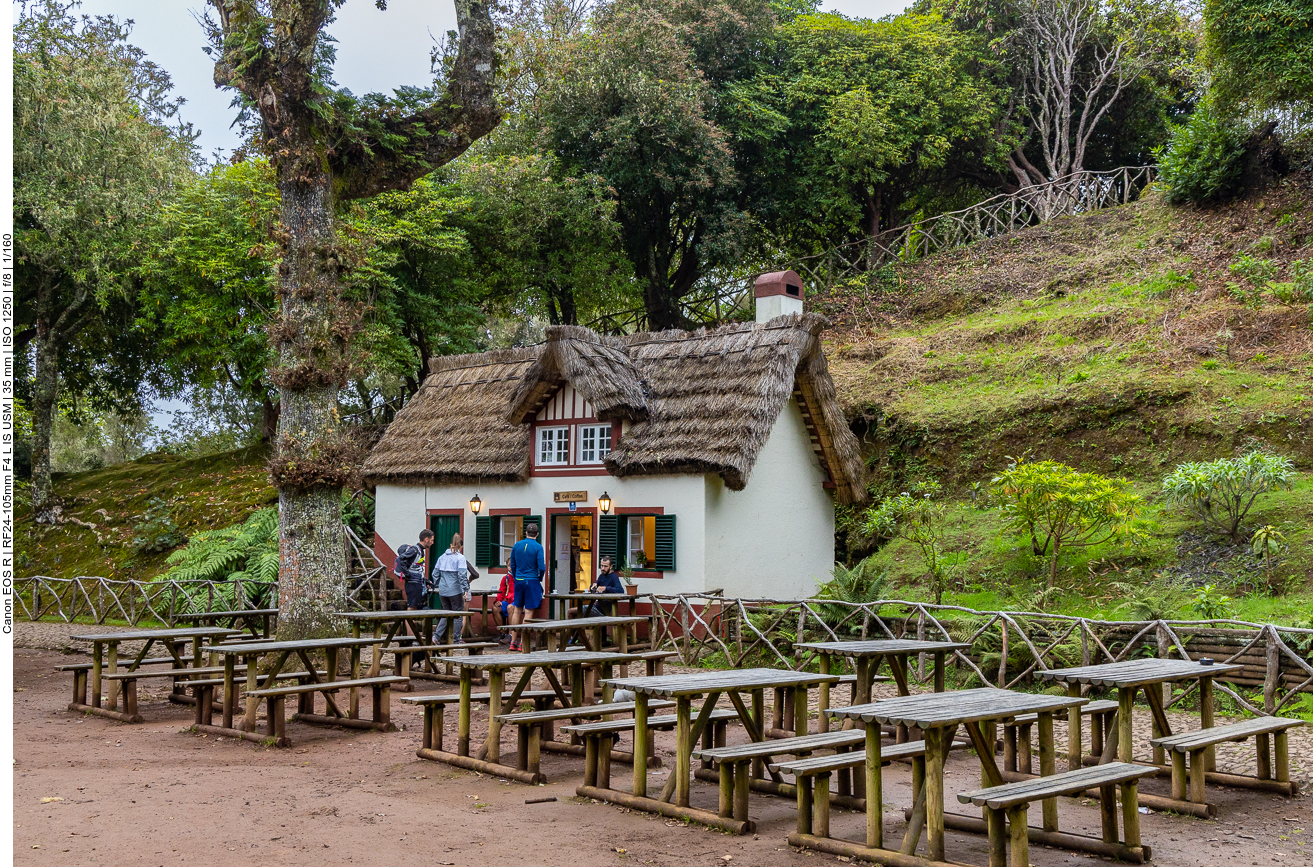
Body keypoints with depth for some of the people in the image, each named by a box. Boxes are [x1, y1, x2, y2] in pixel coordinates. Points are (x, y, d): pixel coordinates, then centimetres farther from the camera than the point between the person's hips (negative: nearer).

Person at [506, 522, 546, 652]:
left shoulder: (517, 545, 5)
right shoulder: (538, 547, -9)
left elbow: (512, 565, 11)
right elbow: (542, 567, -13)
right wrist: (540, 578, 6)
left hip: (519, 581, 4)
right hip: (532, 581, -4)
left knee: (517, 610, 14)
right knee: (528, 612, -1)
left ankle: (513, 641, 15)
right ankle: (523, 643, -2)